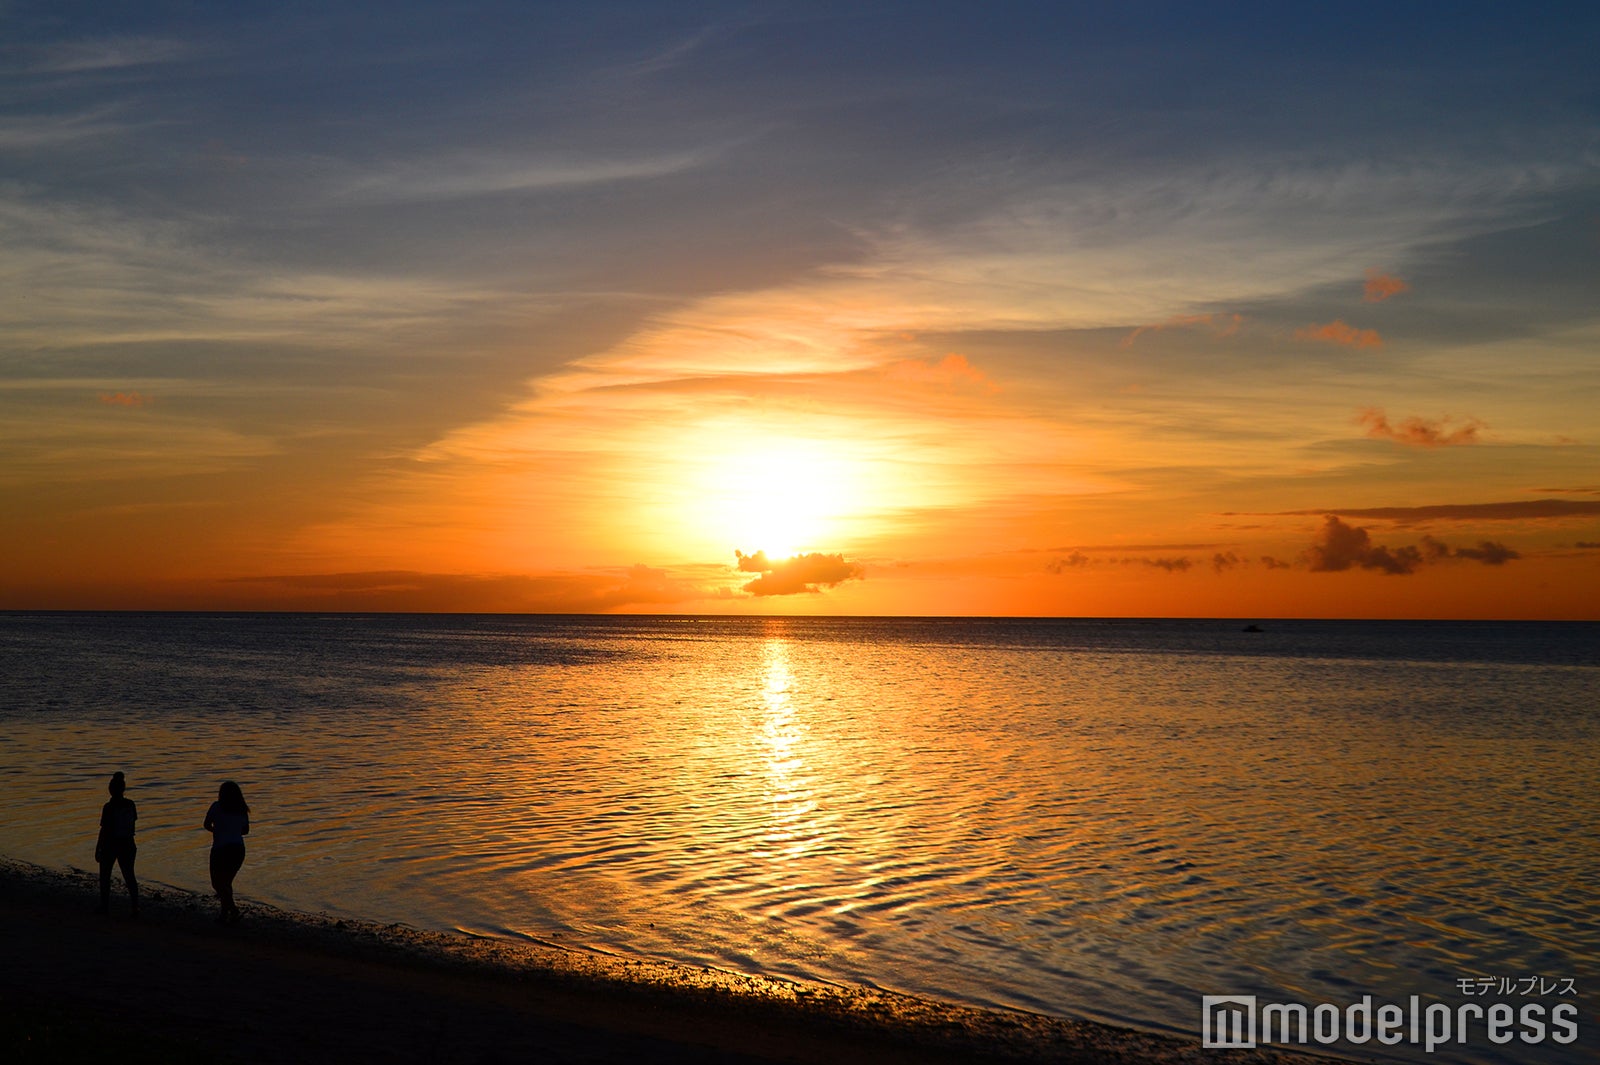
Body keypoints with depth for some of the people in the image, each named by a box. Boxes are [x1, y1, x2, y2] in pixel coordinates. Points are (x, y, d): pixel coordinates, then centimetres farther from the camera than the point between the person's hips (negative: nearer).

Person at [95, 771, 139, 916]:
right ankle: (135, 906, -3)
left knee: (105, 875, 15)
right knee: (129, 876, 8)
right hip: (126, 844, 4)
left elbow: (104, 830, -15)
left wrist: (97, 849, -7)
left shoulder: (109, 807, -17)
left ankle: (105, 906, 22)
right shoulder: (130, 804, -2)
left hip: (110, 845, -4)